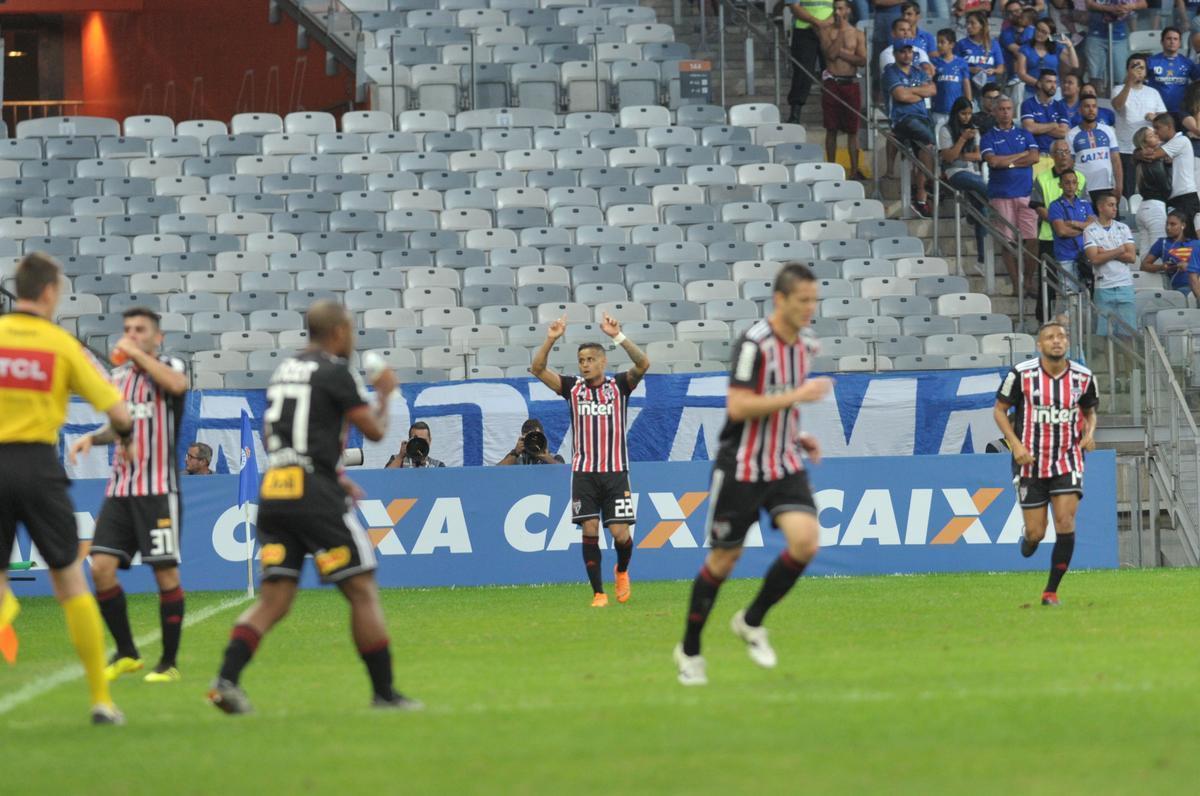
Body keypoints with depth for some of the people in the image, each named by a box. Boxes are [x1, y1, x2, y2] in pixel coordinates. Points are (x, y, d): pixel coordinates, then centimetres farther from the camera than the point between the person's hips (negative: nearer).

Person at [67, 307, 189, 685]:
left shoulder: (169, 366, -3)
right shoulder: (119, 376, 14)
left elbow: (176, 385, -28)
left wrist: (137, 354, -18)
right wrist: (93, 438, 8)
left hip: (158, 490, -6)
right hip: (120, 488, 6)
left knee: (166, 573, -4)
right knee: (101, 567, -5)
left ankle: (169, 663, 6)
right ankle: (126, 654, 8)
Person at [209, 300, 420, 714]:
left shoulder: (285, 370, 17)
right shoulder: (335, 371, -6)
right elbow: (375, 430, 0)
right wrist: (384, 393, 20)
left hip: (272, 494, 7)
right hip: (314, 495, -7)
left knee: (273, 600, 5)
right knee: (363, 591, 3)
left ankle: (226, 678, -13)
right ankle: (384, 692, 5)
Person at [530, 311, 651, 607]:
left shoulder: (619, 386, 1)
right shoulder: (573, 388, 5)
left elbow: (643, 364, -16)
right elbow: (538, 369, -4)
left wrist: (618, 336, -27)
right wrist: (550, 340, -18)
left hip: (615, 471, -1)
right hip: (583, 471, 1)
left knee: (620, 533, -5)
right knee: (590, 530, -6)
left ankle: (622, 571, 26)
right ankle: (598, 592, 0)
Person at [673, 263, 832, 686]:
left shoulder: (804, 345, 8)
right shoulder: (754, 344, -17)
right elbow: (738, 407, -24)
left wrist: (798, 437, 9)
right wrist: (797, 396, -25)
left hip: (785, 466, 6)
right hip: (741, 468, -6)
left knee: (805, 541, -16)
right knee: (723, 559, 3)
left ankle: (752, 622, 5)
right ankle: (690, 650, 22)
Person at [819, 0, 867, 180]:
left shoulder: (858, 34, 6)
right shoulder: (827, 31, 5)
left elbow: (863, 60, -4)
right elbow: (831, 54, -11)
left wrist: (842, 53, -11)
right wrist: (841, 31, -9)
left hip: (851, 84, 0)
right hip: (832, 83, 0)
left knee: (852, 130, 1)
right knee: (831, 129, 3)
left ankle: (854, 170, 4)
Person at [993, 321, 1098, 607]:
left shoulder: (1083, 377, -2)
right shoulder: (1021, 374, -10)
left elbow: (1090, 411, 15)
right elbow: (999, 409, 0)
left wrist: (1089, 433, -7)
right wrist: (1016, 445, -13)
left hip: (1067, 462, 1)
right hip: (1030, 462, -1)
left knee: (1066, 524, -14)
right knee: (1036, 533, -1)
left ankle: (1051, 591, 0)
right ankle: (1028, 539, 39)